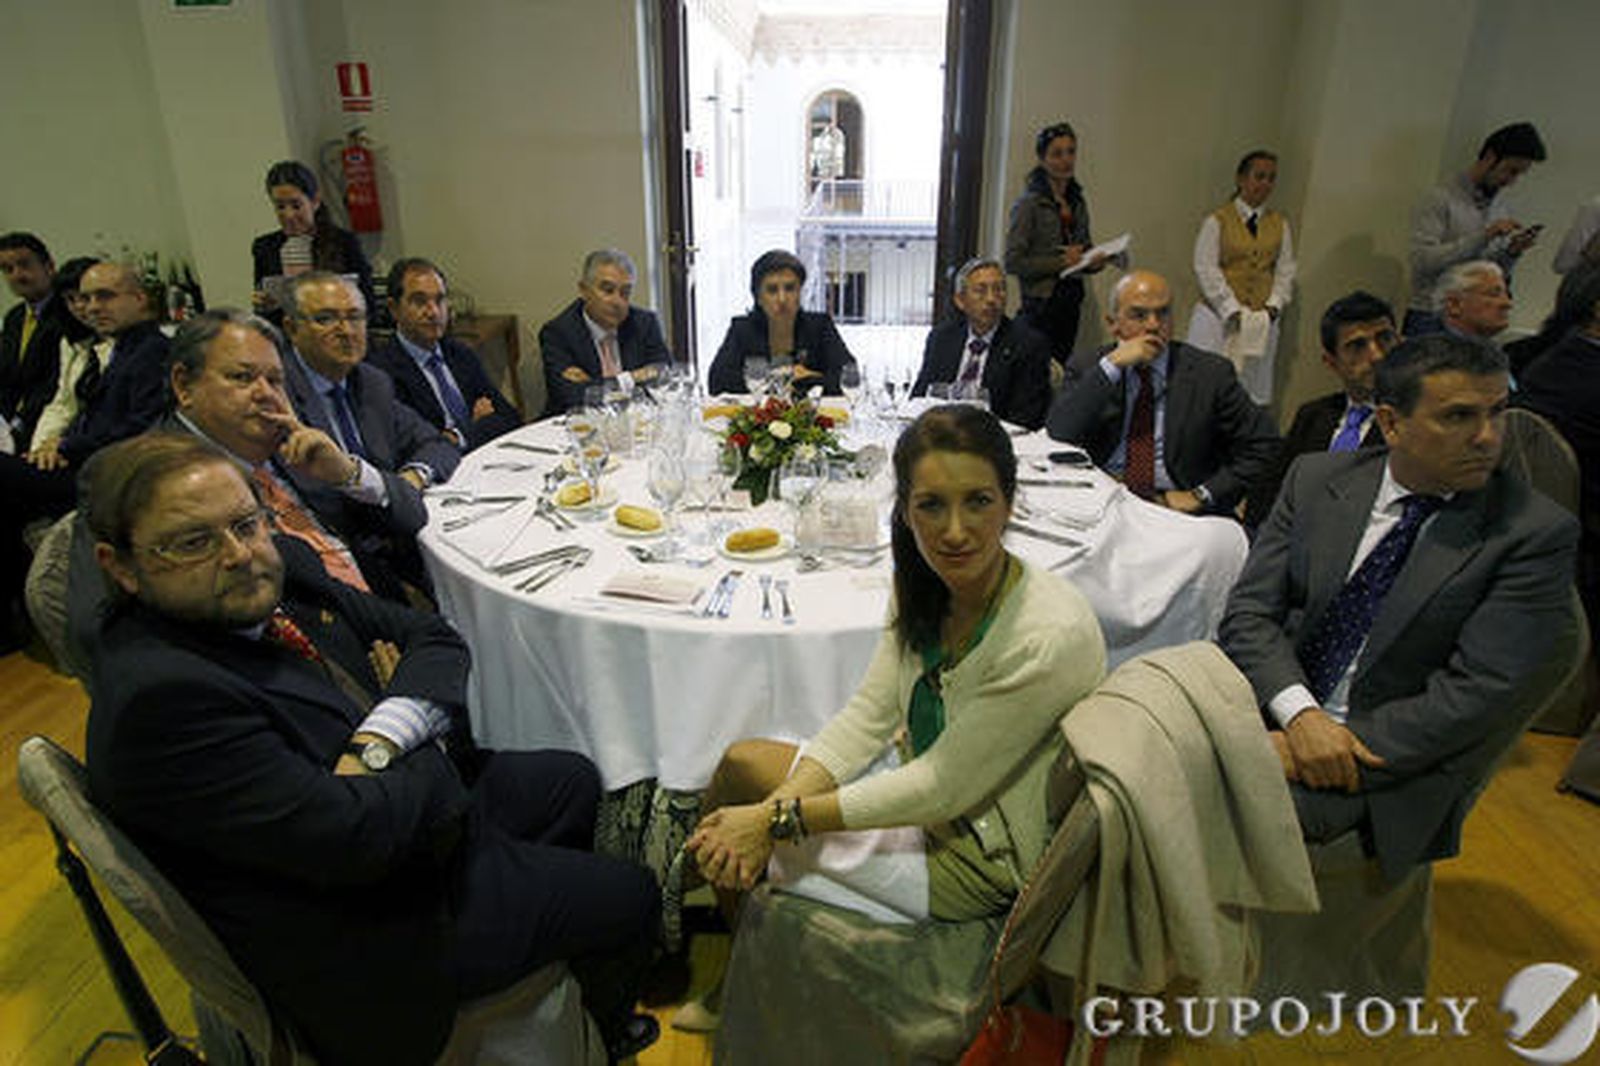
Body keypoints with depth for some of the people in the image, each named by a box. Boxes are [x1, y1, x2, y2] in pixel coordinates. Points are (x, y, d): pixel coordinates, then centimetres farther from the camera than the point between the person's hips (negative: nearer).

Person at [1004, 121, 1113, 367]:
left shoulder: (1078, 203, 12)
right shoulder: (1029, 204, -8)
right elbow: (1013, 262, -14)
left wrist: (1095, 261, 1)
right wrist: (1061, 262, -16)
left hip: (1071, 302, 6)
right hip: (1041, 304, -6)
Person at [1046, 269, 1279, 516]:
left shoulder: (1209, 373, 4)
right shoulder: (1086, 367, 6)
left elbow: (1262, 445, 7)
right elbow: (1057, 437, -11)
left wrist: (1201, 495, -5)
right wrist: (1111, 366, -15)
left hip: (1176, 506, 1)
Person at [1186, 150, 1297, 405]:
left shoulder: (1280, 225, 13)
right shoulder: (1217, 221, 0)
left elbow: (1286, 272, 12)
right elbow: (1206, 270, -7)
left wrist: (1273, 306, -6)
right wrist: (1233, 310, -13)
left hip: (1262, 321, 4)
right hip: (1219, 318, -3)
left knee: (1255, 389, 1)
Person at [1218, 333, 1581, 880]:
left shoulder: (1536, 533, -6)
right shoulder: (1316, 478, 3)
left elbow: (1477, 692, -12)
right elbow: (1249, 611, -2)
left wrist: (1346, 744, -19)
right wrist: (1300, 714, -19)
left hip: (1396, 761, -4)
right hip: (1276, 707, 4)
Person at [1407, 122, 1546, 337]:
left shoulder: (1500, 209, 13)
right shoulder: (1440, 199, -6)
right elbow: (1423, 261, -18)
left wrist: (1512, 253, -4)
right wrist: (1483, 236, -20)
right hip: (1430, 319, -6)